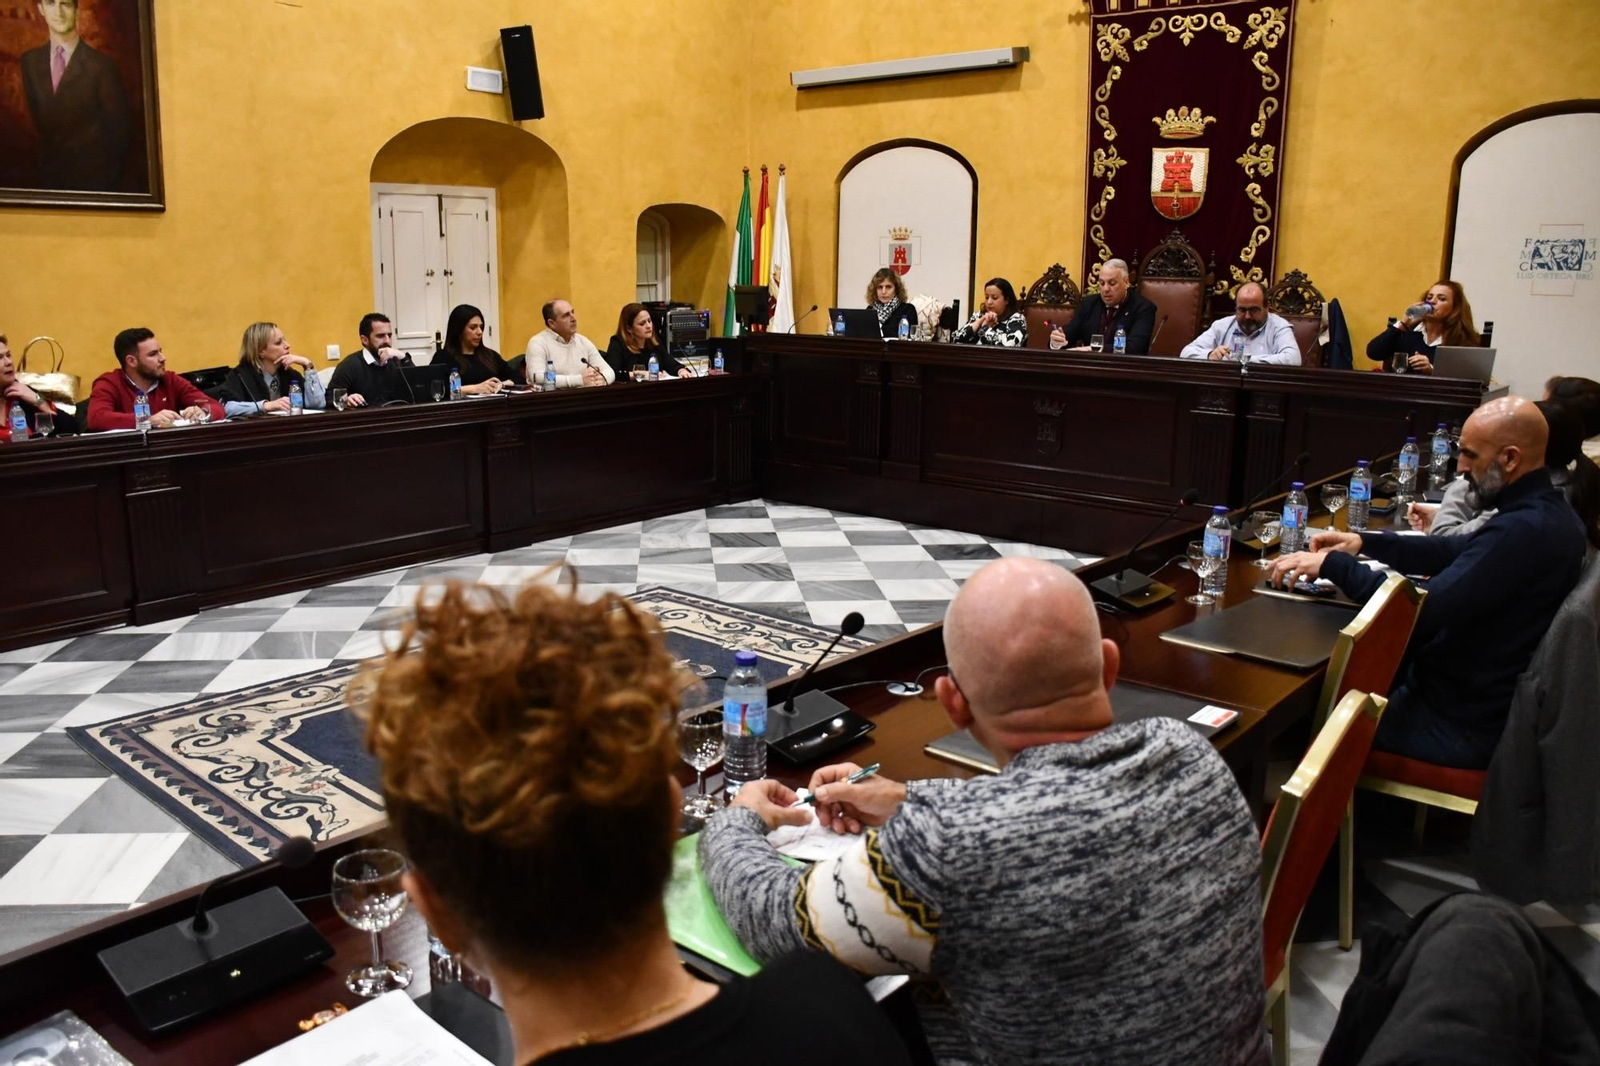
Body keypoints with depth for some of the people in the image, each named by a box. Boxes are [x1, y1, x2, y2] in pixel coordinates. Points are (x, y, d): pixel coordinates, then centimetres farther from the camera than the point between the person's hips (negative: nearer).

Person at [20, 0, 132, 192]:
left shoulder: (101, 64, -8)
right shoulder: (30, 61, 7)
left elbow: (120, 127, -6)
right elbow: (34, 116, 15)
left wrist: (109, 176, -6)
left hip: (93, 179, -4)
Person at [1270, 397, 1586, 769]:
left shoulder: (1524, 531, -28)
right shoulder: (1546, 512, 3)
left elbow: (1421, 612, -31)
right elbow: (1456, 552, 16)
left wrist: (1332, 564, -22)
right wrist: (1364, 542, 6)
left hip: (1464, 723, -9)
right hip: (1487, 692, 9)